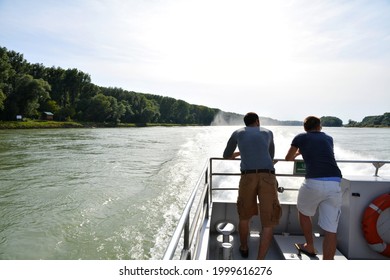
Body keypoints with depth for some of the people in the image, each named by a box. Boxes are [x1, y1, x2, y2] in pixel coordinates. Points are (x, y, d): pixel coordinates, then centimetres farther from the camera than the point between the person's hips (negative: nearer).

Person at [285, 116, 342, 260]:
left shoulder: (301, 137, 14)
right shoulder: (328, 138, 25)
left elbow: (288, 158, 28)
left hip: (313, 183, -3)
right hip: (334, 183, 3)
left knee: (304, 213, 26)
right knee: (330, 230, 5)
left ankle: (310, 247, 39)